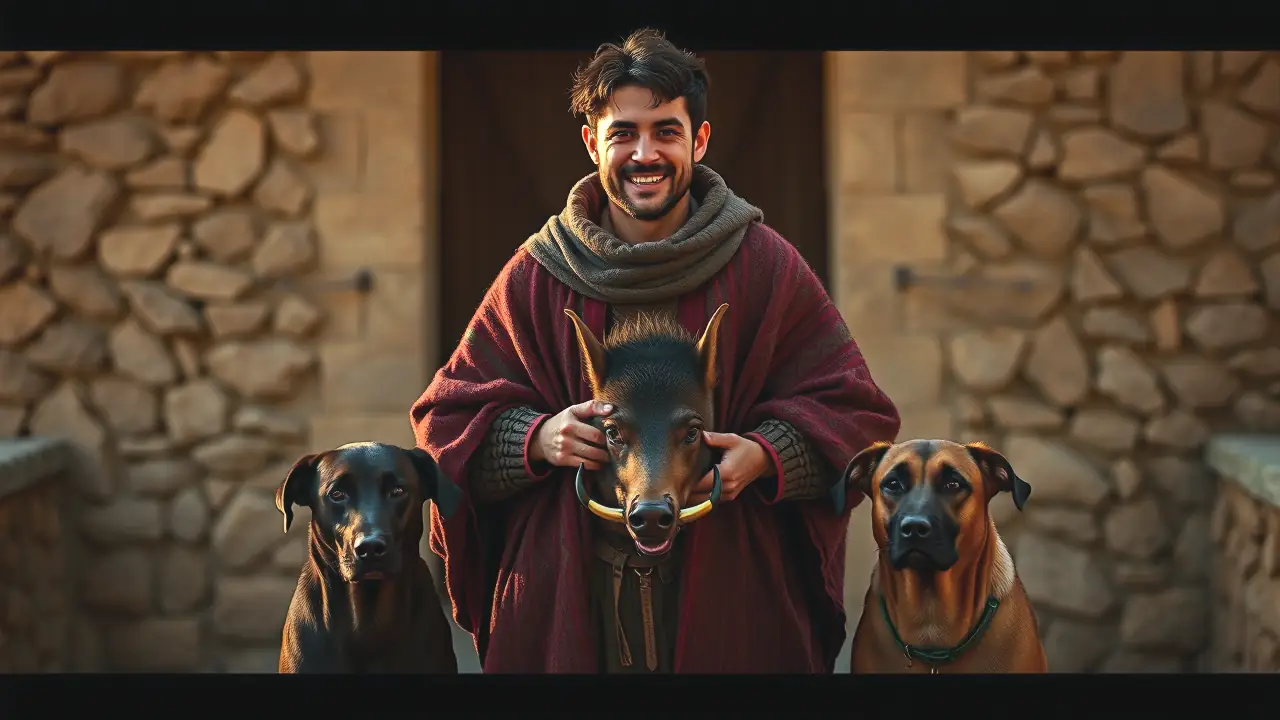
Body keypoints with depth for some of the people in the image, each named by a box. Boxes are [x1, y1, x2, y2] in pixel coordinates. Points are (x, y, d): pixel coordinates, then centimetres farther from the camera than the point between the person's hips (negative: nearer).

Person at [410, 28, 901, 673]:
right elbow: (448, 415, 5)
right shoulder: (538, 275, 3)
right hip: (566, 596, 1)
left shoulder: (766, 267, 0)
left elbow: (853, 410, 1)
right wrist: (536, 439, -16)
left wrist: (765, 456, -19)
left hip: (730, 596, -1)